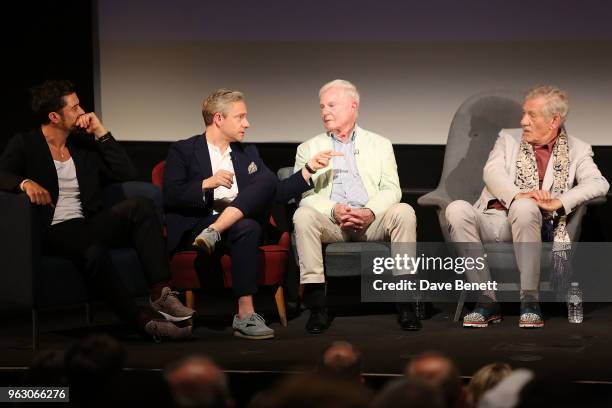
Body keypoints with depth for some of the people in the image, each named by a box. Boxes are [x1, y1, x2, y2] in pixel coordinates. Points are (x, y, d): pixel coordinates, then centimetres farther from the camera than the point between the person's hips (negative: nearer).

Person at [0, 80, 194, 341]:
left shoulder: (85, 143, 18)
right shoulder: (24, 145, 5)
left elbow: (126, 173, 10)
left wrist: (101, 133, 5)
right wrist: (25, 182, -31)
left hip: (88, 224, 5)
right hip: (54, 231, -5)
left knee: (140, 206, -22)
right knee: (93, 251, -38)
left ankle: (161, 291, -32)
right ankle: (141, 320, -34)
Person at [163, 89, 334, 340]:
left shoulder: (248, 154, 24)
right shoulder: (183, 151, 8)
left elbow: (277, 192, 19)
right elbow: (170, 197, -4)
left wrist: (309, 169, 10)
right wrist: (207, 184, -16)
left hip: (243, 221, 4)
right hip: (198, 223, -4)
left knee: (266, 182, -22)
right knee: (247, 228, -37)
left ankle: (213, 233, -35)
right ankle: (245, 316, -40)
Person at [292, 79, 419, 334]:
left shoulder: (380, 145, 19)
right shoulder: (309, 149, 19)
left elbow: (391, 189, 6)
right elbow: (304, 193, 4)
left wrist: (370, 212, -16)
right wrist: (334, 210, -16)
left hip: (371, 219, 0)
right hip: (330, 220, 0)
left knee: (404, 212, -29)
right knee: (303, 215, -32)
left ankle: (404, 303, -26)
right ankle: (317, 305, -31)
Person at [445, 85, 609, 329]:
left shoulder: (576, 151, 14)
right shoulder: (508, 139, 20)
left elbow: (598, 184, -4)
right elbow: (492, 172, 1)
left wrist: (559, 203, -19)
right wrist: (517, 195, -20)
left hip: (526, 224, -2)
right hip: (493, 219, 3)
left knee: (525, 208, -38)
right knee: (457, 209, -30)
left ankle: (530, 300, -29)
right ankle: (487, 300, -26)